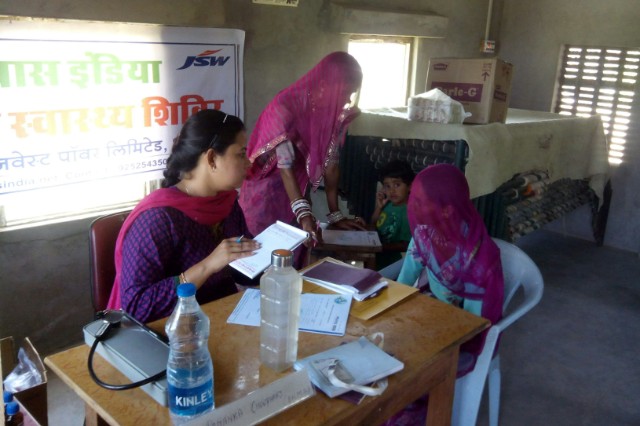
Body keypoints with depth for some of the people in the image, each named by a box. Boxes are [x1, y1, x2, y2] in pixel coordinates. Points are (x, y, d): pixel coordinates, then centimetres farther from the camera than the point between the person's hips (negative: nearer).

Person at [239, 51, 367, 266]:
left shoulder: (335, 112, -6)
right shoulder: (285, 107, -24)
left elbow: (330, 163, -4)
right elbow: (285, 166, -28)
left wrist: (335, 215, -6)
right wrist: (304, 214, -37)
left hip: (295, 193, 5)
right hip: (265, 194, -5)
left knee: (294, 251, 10)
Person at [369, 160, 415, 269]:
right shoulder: (388, 204, 2)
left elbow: (406, 245, -18)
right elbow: (372, 229, 11)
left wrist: (382, 247, -25)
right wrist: (378, 208, -2)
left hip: (389, 262, -7)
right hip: (375, 254, 7)